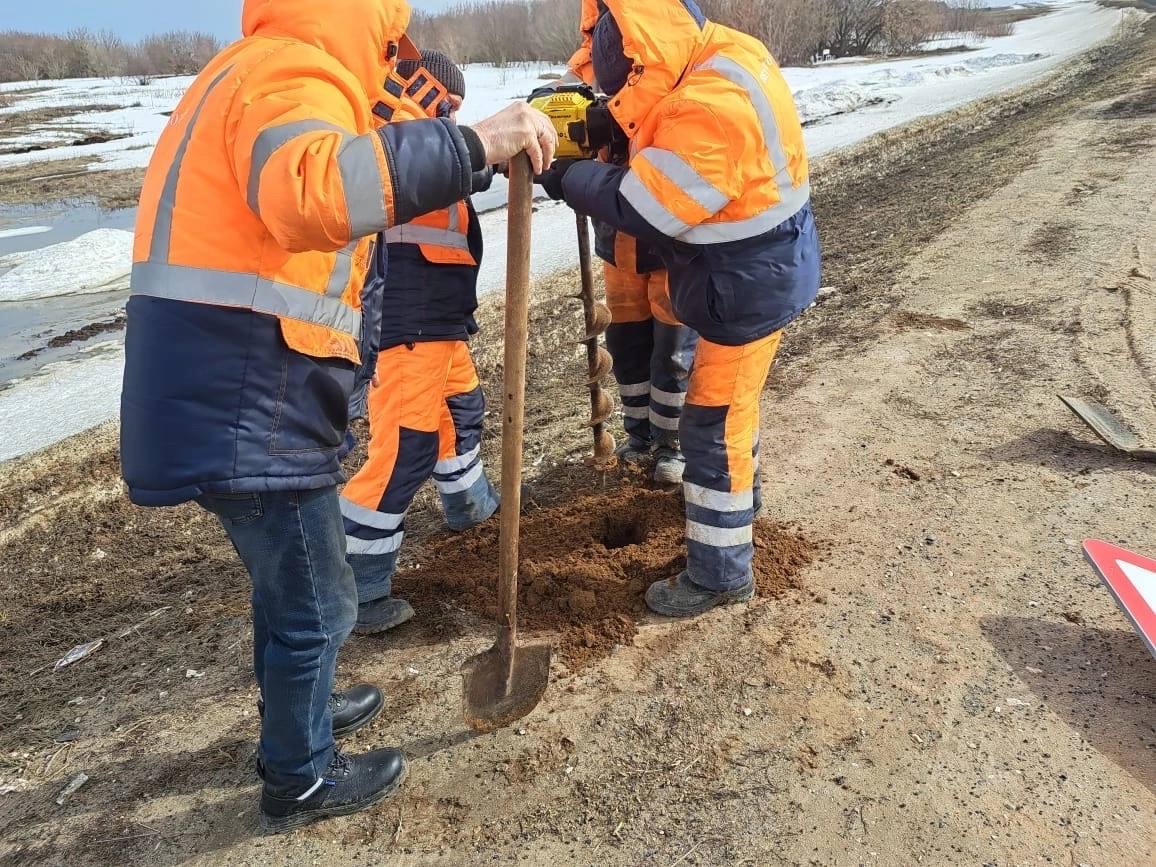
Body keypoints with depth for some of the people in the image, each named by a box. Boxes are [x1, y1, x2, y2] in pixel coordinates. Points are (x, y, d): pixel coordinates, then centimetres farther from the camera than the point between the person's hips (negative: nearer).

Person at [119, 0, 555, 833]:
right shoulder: (289, 74, -13)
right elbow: (312, 191, -37)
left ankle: (297, 710, 48)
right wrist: (471, 147, -36)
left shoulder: (251, 76, 21)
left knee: (288, 576, 27)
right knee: (315, 602, 7)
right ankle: (301, 779, 28)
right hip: (244, 407, -10)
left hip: (227, 393, 10)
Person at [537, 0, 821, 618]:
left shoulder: (711, 106, -32)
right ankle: (738, 497, 50)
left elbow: (643, 209, -27)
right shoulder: (720, 56, -1)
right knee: (730, 399, 26)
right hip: (758, 267, 10)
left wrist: (565, 176, -15)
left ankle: (721, 572, 12)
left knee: (712, 425, -1)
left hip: (749, 285, -10)